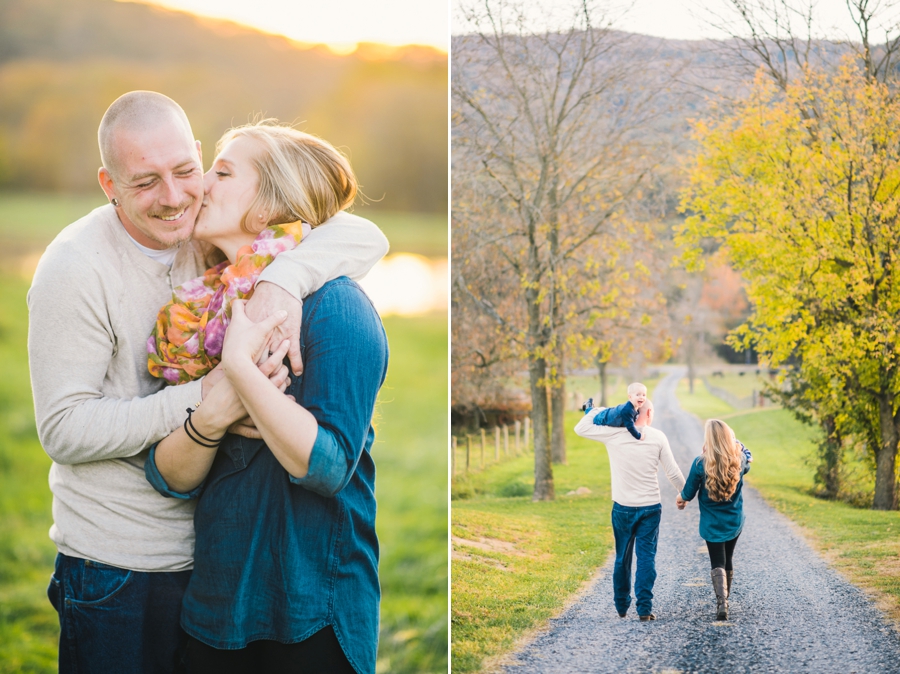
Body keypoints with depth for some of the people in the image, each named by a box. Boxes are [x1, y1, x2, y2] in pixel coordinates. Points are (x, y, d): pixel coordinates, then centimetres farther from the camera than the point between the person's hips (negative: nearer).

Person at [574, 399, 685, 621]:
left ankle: (621, 607, 23)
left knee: (622, 558, 14)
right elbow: (673, 472, 0)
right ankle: (644, 608, -3)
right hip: (650, 507, 0)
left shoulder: (614, 434, -8)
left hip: (623, 508, 1)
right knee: (646, 558, 3)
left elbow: (581, 428, -1)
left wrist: (597, 411, 13)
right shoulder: (658, 437, -5)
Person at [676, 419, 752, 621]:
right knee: (728, 560, 19)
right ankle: (725, 599, 33)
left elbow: (688, 493, -8)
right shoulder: (740, 459, -10)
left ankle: (721, 602, -18)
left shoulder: (700, 463, -19)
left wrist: (681, 498, 13)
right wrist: (737, 444, 27)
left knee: (717, 563, 2)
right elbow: (748, 456, 18)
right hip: (735, 522, 3)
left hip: (712, 524, -3)